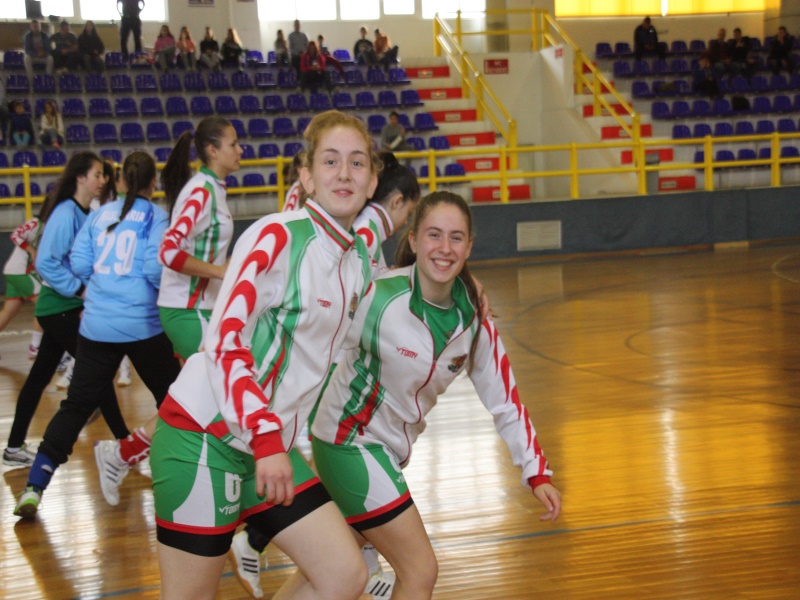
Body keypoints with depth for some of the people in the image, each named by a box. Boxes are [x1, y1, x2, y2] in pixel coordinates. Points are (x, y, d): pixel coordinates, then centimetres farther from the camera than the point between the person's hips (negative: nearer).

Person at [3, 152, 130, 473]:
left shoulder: (85, 214, 7)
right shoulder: (65, 214, -17)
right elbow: (46, 262, -21)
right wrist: (79, 289, -21)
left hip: (67, 308, 8)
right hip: (59, 309, -8)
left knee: (40, 375, 13)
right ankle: (124, 442, 3)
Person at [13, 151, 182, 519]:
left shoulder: (101, 214, 8)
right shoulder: (154, 216, -4)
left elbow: (79, 264, 6)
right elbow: (156, 268, -15)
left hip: (96, 324, 4)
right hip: (142, 325, -4)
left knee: (77, 405, 6)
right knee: (170, 398, 15)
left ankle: (35, 486, -2)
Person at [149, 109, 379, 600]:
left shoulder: (360, 262, 9)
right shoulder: (277, 237, -14)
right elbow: (225, 343, -21)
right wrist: (266, 436, -29)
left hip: (272, 445, 8)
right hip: (206, 438, -7)